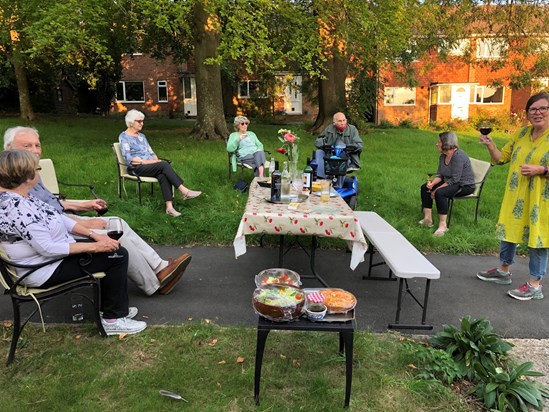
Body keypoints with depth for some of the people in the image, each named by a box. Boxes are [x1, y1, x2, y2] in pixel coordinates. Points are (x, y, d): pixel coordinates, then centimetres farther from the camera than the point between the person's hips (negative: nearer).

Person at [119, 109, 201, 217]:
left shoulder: (141, 136, 22)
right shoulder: (123, 137, 0)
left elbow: (151, 152, 19)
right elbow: (128, 158, -11)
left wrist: (156, 160, -2)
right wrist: (146, 161, -18)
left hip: (150, 165, 6)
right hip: (136, 168, -6)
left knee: (163, 175, -30)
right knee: (164, 165, -30)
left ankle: (169, 207, -42)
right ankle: (185, 191, -34)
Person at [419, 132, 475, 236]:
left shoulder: (458, 156, -25)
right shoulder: (443, 156, 3)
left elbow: (454, 180, -27)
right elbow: (439, 174, 6)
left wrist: (437, 189, -25)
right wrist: (432, 183, -15)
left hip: (465, 186, -10)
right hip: (451, 182, 10)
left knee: (440, 193, -33)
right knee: (424, 188, -2)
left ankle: (442, 225, -25)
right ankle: (428, 218, -1)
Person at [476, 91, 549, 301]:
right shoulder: (522, 133, 5)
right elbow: (502, 158, 9)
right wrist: (490, 144, -6)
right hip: (515, 196, 6)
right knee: (508, 231, 17)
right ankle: (503, 271, 36)